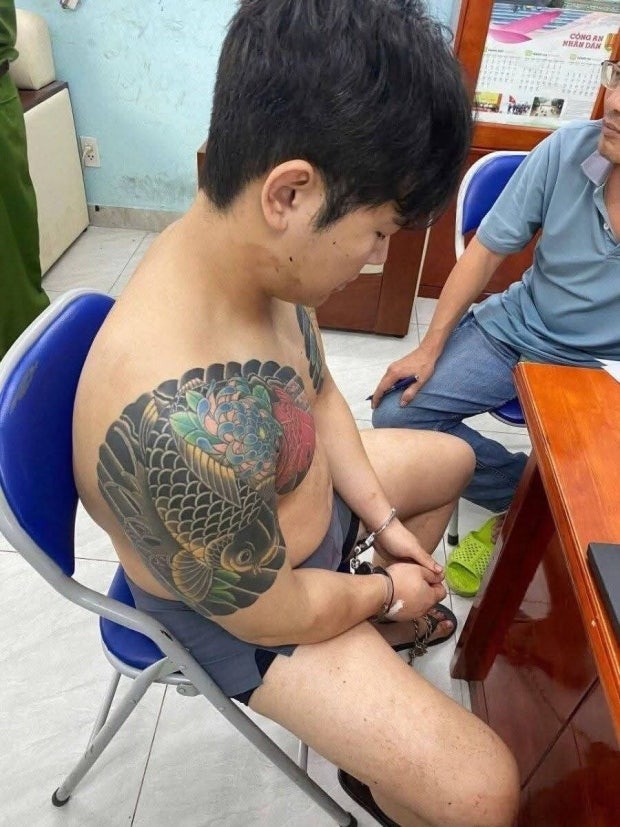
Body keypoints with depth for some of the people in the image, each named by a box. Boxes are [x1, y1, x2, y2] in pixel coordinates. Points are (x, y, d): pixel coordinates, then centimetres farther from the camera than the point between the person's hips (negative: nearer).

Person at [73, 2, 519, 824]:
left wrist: (383, 520, -1)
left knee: (451, 459, 23)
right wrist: (387, 588, -7)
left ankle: (391, 627, 41)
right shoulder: (188, 423, -43)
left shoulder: (253, 251, -16)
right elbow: (275, 614, -26)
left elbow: (317, 392, 1)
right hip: (235, 603, -7)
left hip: (300, 492, 8)